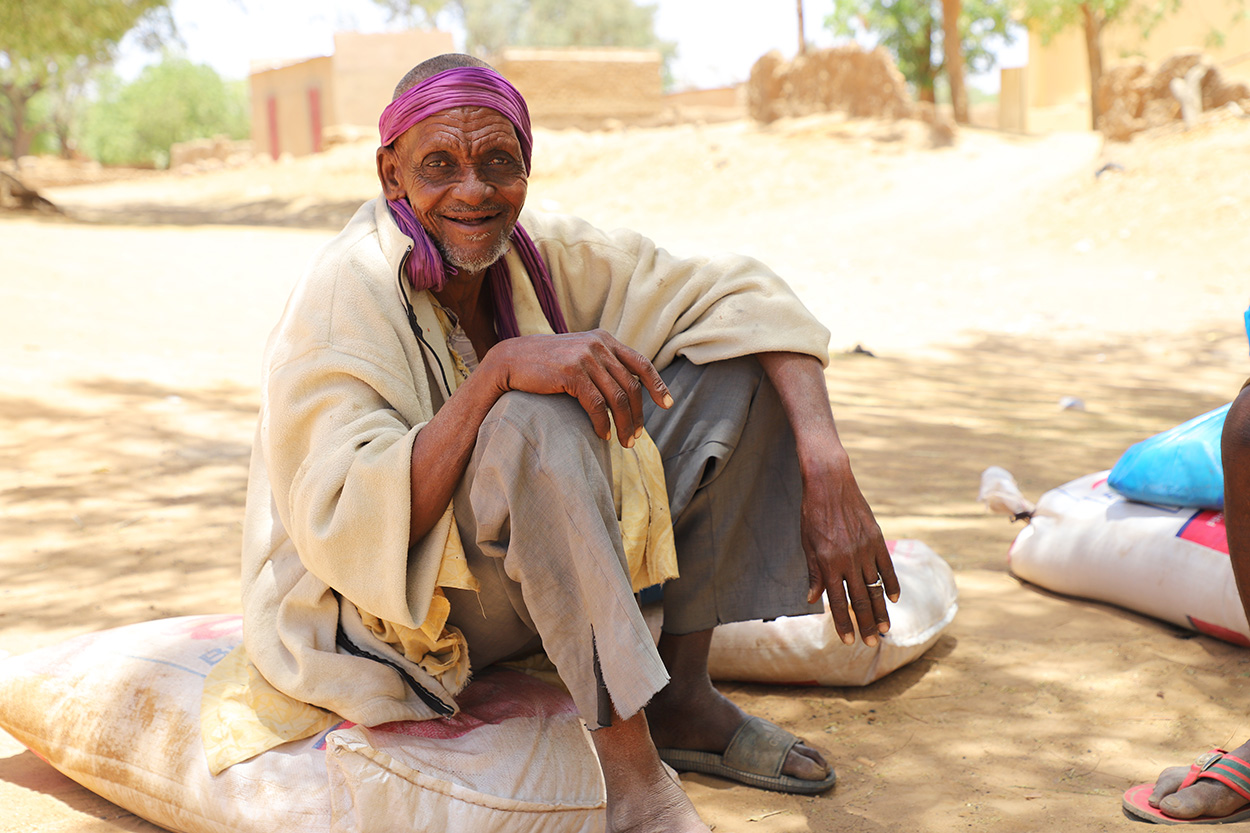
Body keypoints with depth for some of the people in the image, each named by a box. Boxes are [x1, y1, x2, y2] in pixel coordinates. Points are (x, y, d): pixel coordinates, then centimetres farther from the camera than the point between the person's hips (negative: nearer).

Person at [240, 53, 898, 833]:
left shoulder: (544, 255, -7)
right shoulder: (345, 300, -22)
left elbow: (739, 294, -9)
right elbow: (350, 531, -32)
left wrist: (828, 474, -23)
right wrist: (499, 369, -41)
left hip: (540, 577, 6)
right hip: (384, 615, -6)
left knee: (734, 366, -6)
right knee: (538, 421, -35)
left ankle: (682, 695, -3)